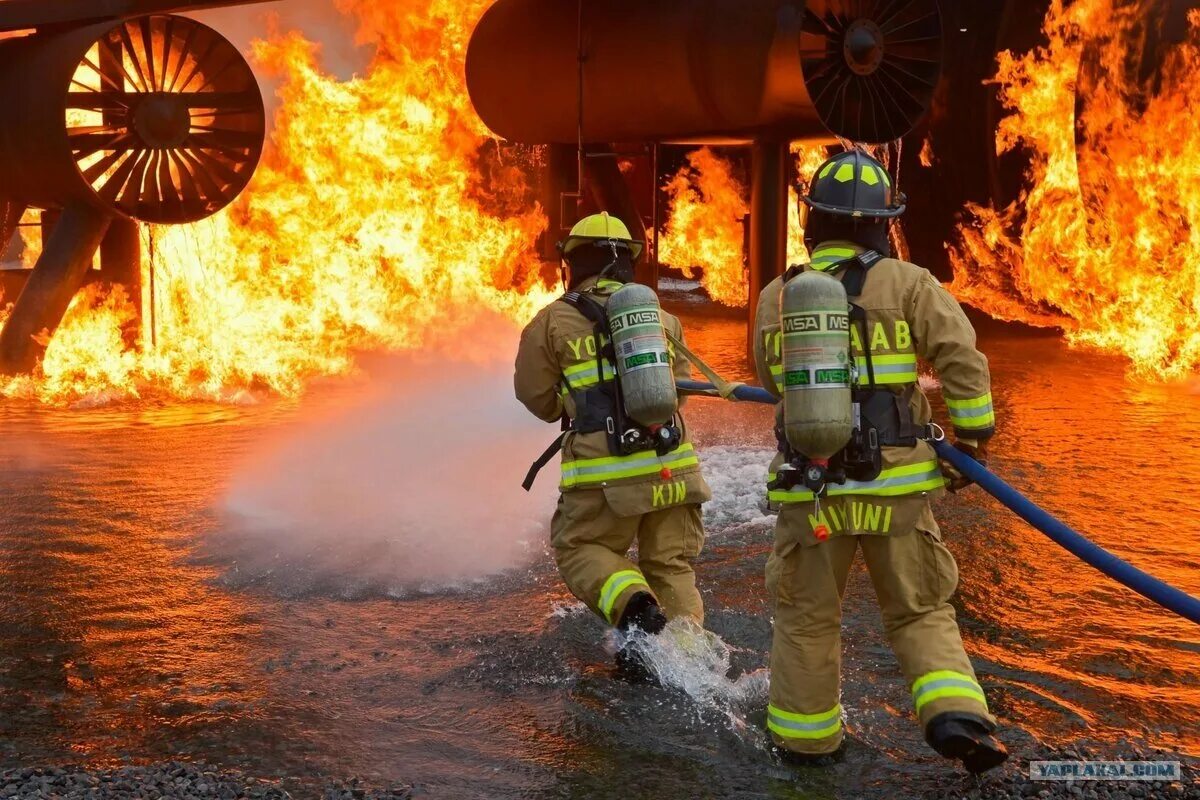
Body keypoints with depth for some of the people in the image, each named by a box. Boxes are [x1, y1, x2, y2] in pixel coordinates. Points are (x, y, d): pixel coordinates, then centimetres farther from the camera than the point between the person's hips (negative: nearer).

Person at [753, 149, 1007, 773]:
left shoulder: (776, 297, 3)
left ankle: (804, 738, 26)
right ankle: (955, 716, -4)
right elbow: (964, 359, -11)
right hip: (894, 487, -1)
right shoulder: (907, 284, -4)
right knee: (921, 613, 13)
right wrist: (974, 434, 2)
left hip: (809, 490, 1)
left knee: (807, 619, 16)